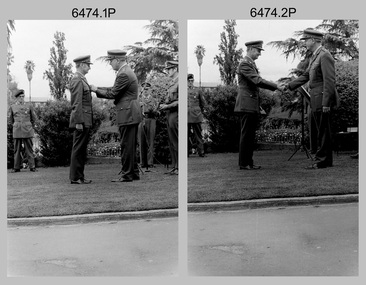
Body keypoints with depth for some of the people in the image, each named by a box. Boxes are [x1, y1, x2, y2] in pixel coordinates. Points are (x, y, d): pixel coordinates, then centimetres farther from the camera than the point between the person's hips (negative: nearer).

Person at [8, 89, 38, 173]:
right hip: (17, 132, 1)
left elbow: (34, 118, 14)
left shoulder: (29, 106, 4)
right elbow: (11, 119, 21)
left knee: (29, 149, 0)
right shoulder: (12, 107, 7)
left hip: (27, 132, -1)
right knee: (17, 150, 3)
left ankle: (32, 167, 3)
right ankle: (16, 167, 8)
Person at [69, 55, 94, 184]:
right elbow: (77, 103, -19)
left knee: (81, 149, 12)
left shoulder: (81, 79, 18)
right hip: (81, 121, -10)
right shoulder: (77, 80, -13)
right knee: (78, 149, -5)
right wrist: (79, 122, -21)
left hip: (85, 121, 10)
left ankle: (79, 176, 18)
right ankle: (76, 177, -1)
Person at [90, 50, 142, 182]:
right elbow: (114, 89, 19)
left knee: (127, 145, -4)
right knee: (130, 145, 14)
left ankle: (126, 174, 2)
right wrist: (97, 88, 13)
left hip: (127, 114, -10)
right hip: (131, 113, 10)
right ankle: (134, 172, 21)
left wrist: (96, 90, -1)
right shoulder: (126, 71, 16)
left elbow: (112, 94, -14)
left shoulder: (124, 74, -17)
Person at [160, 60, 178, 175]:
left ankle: (179, 167, 0)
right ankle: (174, 166, 16)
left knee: (176, 142, -6)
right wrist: (164, 105, 7)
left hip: (175, 114, -9)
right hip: (169, 114, 9)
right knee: (171, 142, 11)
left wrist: (167, 106, -16)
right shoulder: (172, 83, 17)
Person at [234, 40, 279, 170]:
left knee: (251, 135, 11)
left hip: (253, 106, 10)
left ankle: (249, 162, 16)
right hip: (247, 105, -10)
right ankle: (243, 163, 0)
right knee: (246, 135, -5)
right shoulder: (244, 64, -12)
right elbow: (258, 81, -22)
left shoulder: (251, 64, 19)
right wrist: (276, 86, -19)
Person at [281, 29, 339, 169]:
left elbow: (329, 81, -19)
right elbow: (306, 76, 20)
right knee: (315, 131, 15)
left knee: (323, 131, -1)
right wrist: (289, 85, 11)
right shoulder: (314, 57, 16)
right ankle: (323, 157, 25)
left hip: (322, 100, -10)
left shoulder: (325, 56, -15)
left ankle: (323, 160, 7)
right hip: (315, 101, 10)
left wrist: (326, 103, -22)